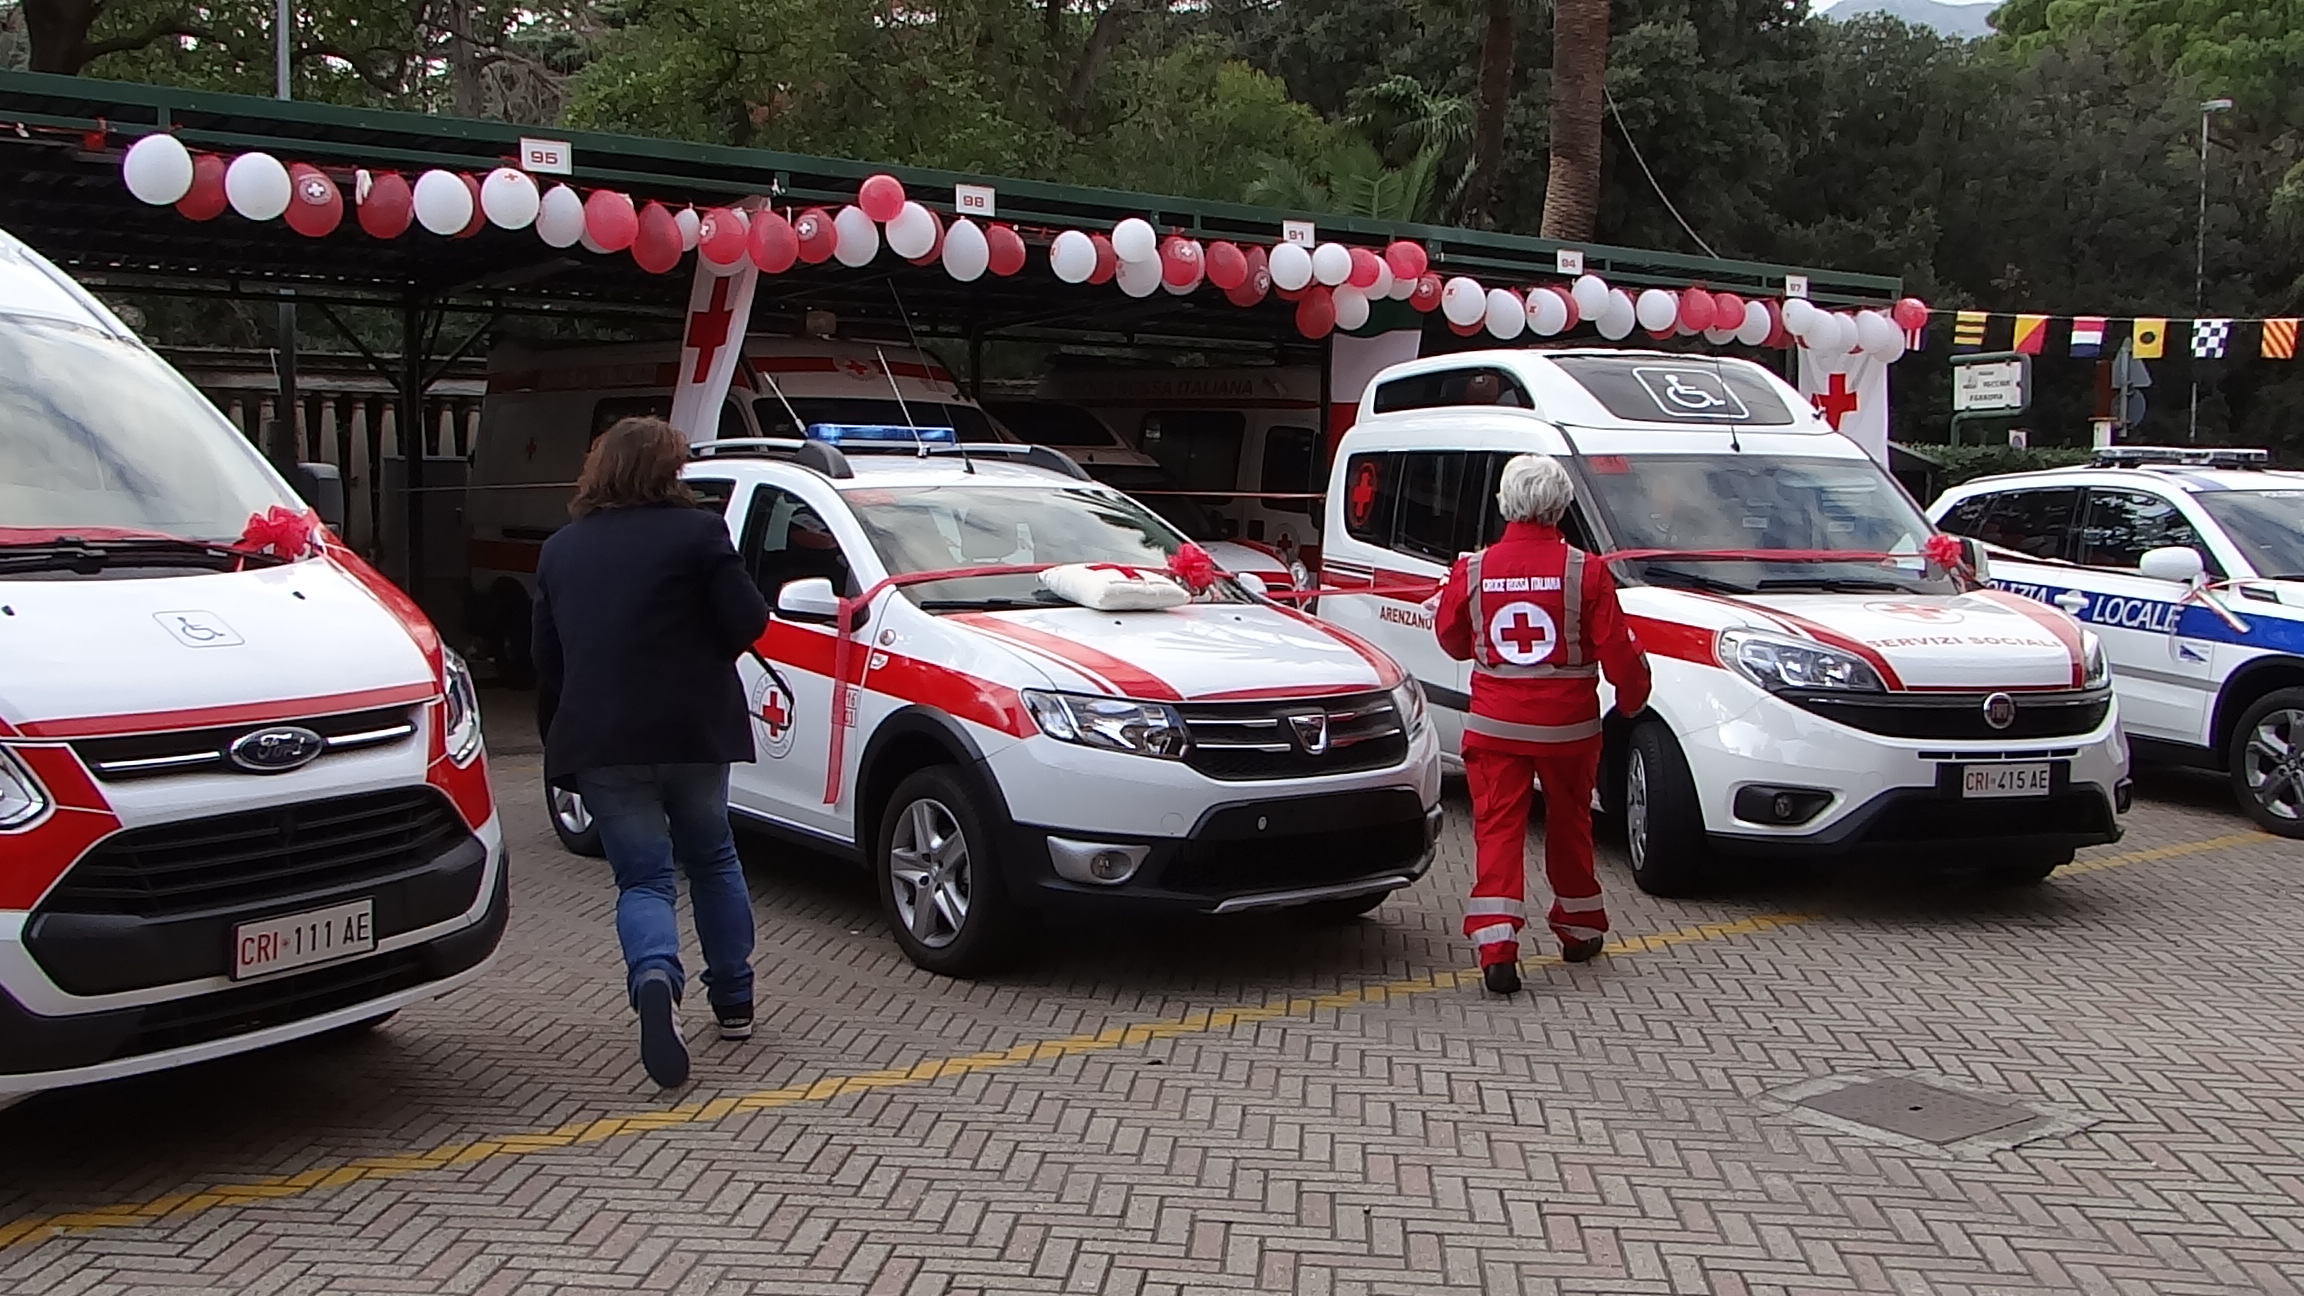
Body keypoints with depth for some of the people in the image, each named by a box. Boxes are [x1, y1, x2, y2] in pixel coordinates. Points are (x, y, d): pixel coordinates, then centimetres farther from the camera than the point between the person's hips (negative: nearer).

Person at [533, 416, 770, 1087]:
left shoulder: (560, 550, 10)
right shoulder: (697, 532, -4)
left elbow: (546, 660, 12)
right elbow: (746, 621, -9)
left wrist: (558, 745, 18)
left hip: (599, 740, 2)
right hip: (693, 730, -1)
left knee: (642, 876, 4)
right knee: (712, 859, 19)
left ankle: (655, 979, -25)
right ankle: (733, 999, 23)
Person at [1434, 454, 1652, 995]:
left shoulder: (1473, 570, -4)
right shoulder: (1585, 572, -10)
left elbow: (1451, 640, 10)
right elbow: (1617, 651, -6)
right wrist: (1632, 696, 12)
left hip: (1495, 725, 0)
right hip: (1569, 726, 0)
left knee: (1498, 828, 1)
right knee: (1569, 824, 18)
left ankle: (1496, 946, -12)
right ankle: (1579, 929, 33)